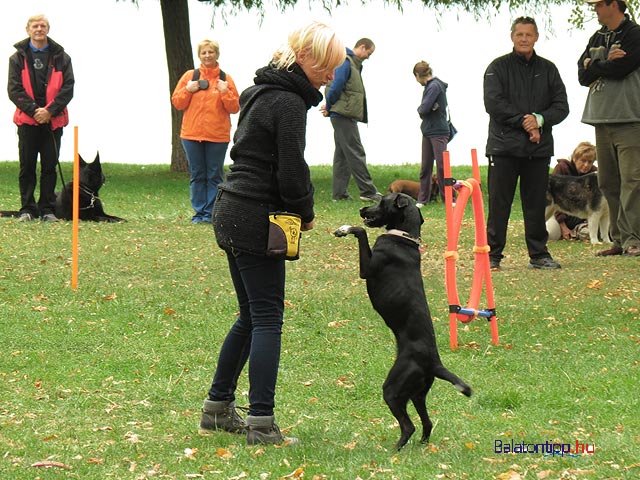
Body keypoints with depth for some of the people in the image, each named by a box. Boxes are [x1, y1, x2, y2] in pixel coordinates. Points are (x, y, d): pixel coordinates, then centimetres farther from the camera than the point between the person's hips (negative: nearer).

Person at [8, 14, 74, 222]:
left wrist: (50, 111, -12)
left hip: (53, 121, 0)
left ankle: (47, 210, 7)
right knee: (27, 167, 3)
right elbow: (14, 89, -1)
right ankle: (27, 209, 8)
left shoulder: (61, 57, 6)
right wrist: (34, 110, -13)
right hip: (27, 120, 0)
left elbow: (68, 88, 0)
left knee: (49, 167, 2)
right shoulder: (18, 58, 5)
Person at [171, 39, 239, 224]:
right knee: (197, 175, 5)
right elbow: (176, 102, 7)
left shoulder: (225, 79, 4)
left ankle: (211, 213, 4)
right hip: (192, 134, 1)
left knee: (215, 176, 0)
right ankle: (199, 212, 10)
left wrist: (225, 92, -12)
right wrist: (187, 90, -8)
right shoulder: (190, 76, 7)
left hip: (217, 136, -1)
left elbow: (234, 108, 2)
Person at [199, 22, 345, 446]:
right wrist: (306, 215, 1)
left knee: (252, 316, 17)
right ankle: (261, 424, -7)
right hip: (257, 223, -10)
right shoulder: (289, 103, -15)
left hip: (232, 215, 10)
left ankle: (218, 409, 23)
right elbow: (291, 173, -18)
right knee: (267, 319, -6)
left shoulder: (262, 92, 15)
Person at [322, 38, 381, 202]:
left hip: (344, 116, 10)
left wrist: (329, 107, 6)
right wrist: (330, 108, -6)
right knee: (356, 154, -8)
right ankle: (368, 191, -8)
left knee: (343, 155, 10)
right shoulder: (346, 62, -14)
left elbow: (335, 88, 19)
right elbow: (336, 87, -20)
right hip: (344, 115, -10)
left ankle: (339, 193, 12)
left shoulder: (353, 64, 19)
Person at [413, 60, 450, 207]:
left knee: (441, 166, -8)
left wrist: (421, 110, -1)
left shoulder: (435, 86, -15)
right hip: (428, 131, 10)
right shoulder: (430, 86, 14)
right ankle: (422, 199, 15)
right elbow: (422, 110, 15)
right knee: (425, 166, 11)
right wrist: (423, 110, -6)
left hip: (439, 133, -10)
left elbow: (424, 109, -22)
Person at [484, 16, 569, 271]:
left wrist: (539, 119, -12)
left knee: (536, 203, 7)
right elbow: (493, 103, -9)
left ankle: (539, 254, 14)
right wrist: (524, 121, -14)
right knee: (499, 203, -2)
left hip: (539, 147, 3)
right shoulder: (498, 67, 3)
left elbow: (561, 106, 6)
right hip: (505, 146, -3)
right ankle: (492, 254, 2)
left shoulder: (548, 69, 12)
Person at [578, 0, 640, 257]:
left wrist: (593, 66, 0)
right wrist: (606, 63, -7)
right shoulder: (596, 39, 18)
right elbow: (583, 76, 9)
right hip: (602, 120, 7)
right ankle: (619, 239, 10)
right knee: (608, 183, 6)